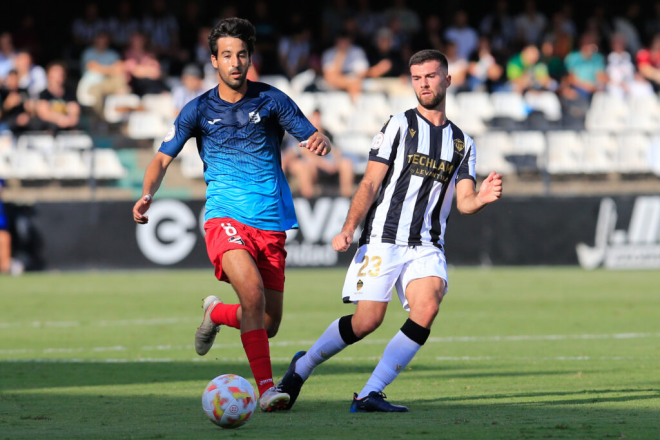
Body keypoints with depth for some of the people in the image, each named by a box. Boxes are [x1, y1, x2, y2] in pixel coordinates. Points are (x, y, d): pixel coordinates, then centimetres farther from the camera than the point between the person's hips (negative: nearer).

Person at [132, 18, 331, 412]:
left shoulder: (271, 100, 3)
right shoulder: (199, 110, 4)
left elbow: (313, 138, 0)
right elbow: (163, 158, 6)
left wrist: (320, 142, -25)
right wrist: (148, 195, -14)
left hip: (272, 224, 2)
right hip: (226, 218, -2)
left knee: (267, 325, 4)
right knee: (252, 292, -29)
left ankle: (217, 313, 37)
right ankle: (267, 387, -23)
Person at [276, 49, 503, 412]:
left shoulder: (463, 143, 15)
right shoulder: (398, 126, 4)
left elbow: (464, 202, 7)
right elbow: (370, 185, -1)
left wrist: (483, 198, -17)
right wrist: (348, 229, -14)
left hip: (427, 246, 3)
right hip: (383, 240, -3)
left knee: (426, 308, -23)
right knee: (367, 321, -10)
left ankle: (369, 395, -19)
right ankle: (303, 367, 17)